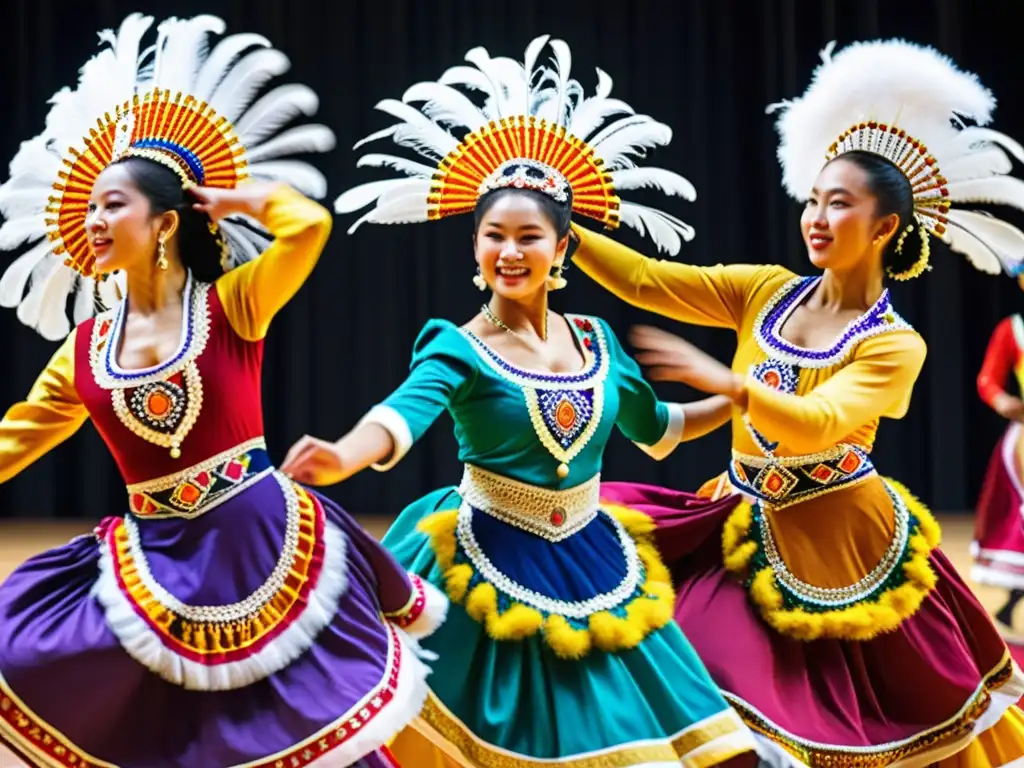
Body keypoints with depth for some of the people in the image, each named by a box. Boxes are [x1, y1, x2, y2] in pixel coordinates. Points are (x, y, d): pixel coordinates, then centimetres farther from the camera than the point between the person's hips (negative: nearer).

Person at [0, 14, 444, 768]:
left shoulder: (231, 305, -7)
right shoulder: (85, 346, 5)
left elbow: (310, 223, -23)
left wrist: (225, 200, -6)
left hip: (263, 543, -4)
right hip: (156, 563, 4)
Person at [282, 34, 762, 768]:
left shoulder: (598, 340, 4)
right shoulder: (458, 349, -12)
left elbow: (653, 428, 20)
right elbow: (404, 413, -32)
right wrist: (341, 457, -52)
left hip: (593, 566, 5)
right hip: (490, 565, -4)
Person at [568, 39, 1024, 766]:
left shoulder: (895, 345, -13)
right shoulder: (767, 292, 1)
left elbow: (815, 425, -29)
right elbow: (648, 281, -6)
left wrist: (723, 380, -42)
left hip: (845, 546, -4)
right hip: (757, 535, 4)